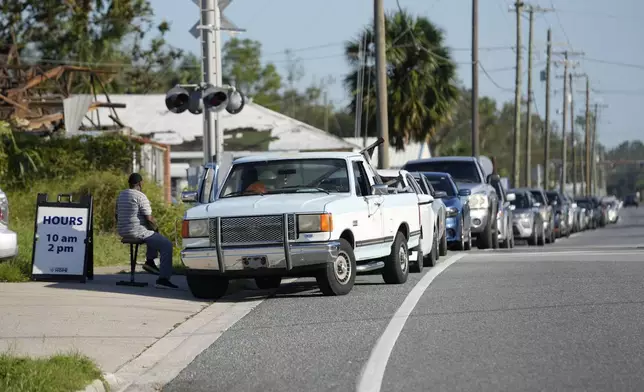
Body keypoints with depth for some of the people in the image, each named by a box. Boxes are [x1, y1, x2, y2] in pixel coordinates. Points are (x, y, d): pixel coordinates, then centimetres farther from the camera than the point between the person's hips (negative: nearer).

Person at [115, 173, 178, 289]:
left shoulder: (121, 195, 12)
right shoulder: (140, 196, -14)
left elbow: (117, 216, 21)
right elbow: (149, 218, -18)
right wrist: (155, 227, 3)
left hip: (122, 231, 9)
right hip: (137, 232, -9)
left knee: (153, 235, 34)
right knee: (167, 245, -8)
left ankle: (150, 261, 21)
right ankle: (163, 279, -17)